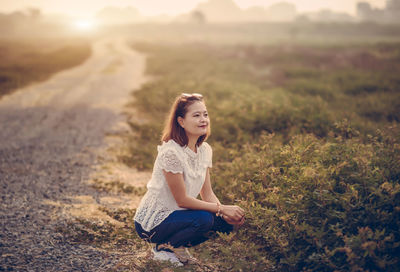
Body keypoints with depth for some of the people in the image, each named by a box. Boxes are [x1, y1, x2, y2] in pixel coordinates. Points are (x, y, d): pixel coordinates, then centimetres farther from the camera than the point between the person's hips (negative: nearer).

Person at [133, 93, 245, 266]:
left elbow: (208, 194, 2)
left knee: (225, 221, -9)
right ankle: (163, 248, -4)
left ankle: (177, 246, 10)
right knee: (203, 219, -28)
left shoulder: (205, 150, 0)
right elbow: (182, 200, -22)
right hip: (151, 222, -8)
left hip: (176, 213, 8)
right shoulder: (171, 152, -25)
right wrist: (222, 209, -20)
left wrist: (227, 214, -17)